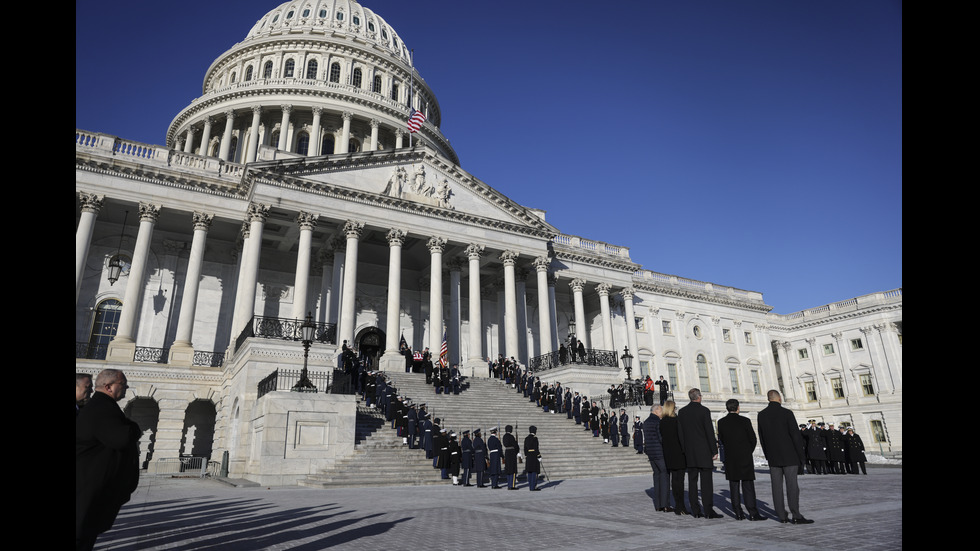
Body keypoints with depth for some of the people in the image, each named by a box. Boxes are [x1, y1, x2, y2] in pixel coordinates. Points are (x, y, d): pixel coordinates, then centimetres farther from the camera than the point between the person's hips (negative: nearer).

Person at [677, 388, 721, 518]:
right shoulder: (704, 411, -8)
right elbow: (710, 432, -10)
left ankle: (695, 511, 9)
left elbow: (680, 433, 7)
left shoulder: (682, 412, 6)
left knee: (692, 481, 7)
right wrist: (714, 450, -4)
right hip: (704, 451, -4)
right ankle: (708, 511, -3)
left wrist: (684, 449, 13)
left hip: (689, 452, 4)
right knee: (706, 482, -1)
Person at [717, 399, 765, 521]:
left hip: (730, 458, 2)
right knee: (748, 485, 2)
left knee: (734, 486, 7)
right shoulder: (745, 421, -8)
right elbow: (752, 439, -2)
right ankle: (752, 513, 1)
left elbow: (721, 440, 5)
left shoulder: (721, 422, 0)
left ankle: (738, 513, 8)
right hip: (745, 457, -2)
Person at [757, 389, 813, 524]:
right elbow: (796, 435, -11)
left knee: (777, 486, 5)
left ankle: (782, 516, 8)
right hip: (789, 456, -4)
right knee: (792, 486, -2)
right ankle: (796, 516, -3)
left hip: (773, 457, 4)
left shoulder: (761, 415, 3)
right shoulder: (787, 413, -10)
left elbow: (761, 437, 7)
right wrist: (801, 456, -2)